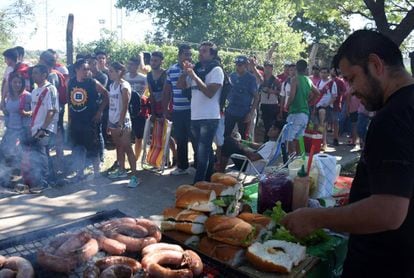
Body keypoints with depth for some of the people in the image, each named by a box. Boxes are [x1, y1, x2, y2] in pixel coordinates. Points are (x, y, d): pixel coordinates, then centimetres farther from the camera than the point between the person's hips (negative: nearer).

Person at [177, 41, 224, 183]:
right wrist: (185, 72, 0)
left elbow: (210, 93, -18)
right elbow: (180, 85, 17)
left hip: (209, 118, -7)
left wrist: (194, 76, -17)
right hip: (195, 117, 7)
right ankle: (209, 179, 31)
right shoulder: (196, 69, 12)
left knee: (202, 152, -7)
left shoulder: (216, 70, -7)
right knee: (205, 150, 17)